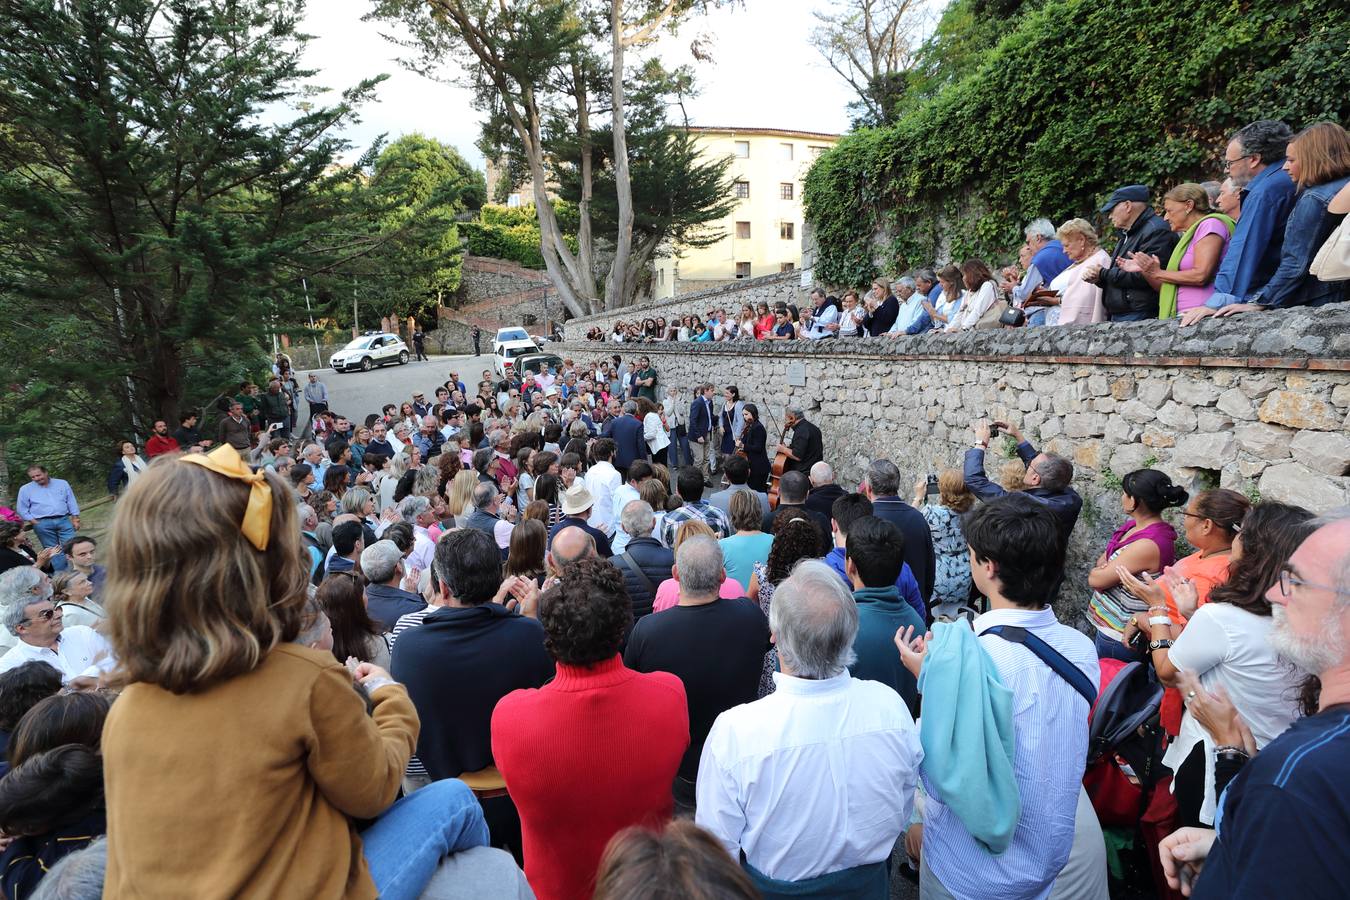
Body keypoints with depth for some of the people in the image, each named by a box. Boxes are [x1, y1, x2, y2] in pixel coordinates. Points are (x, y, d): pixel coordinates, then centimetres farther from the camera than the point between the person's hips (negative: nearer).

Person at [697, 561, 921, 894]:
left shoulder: (734, 731, -34)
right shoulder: (891, 706, -23)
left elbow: (719, 850, -20)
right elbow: (902, 816, -5)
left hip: (773, 888, -2)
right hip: (869, 884, 3)